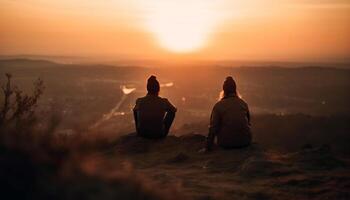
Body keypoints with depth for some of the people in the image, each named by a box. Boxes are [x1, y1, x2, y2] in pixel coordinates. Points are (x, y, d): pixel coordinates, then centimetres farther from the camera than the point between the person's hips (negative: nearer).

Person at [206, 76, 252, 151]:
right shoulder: (244, 103, 4)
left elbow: (213, 127, -10)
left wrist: (208, 147, -3)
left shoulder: (218, 106, -7)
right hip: (245, 141, 3)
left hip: (227, 144, -3)